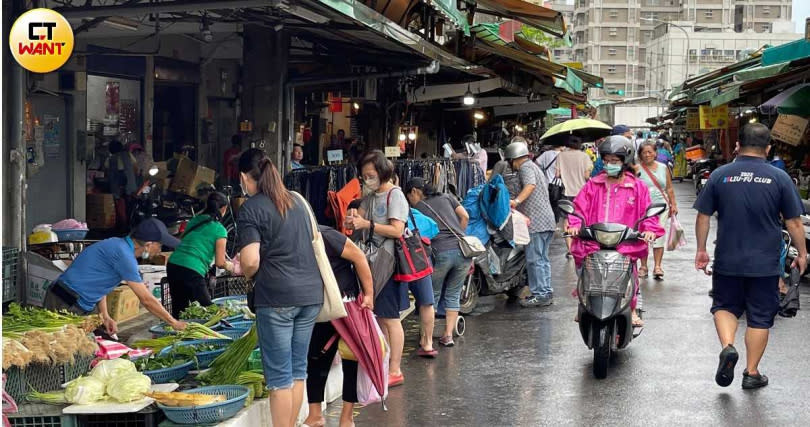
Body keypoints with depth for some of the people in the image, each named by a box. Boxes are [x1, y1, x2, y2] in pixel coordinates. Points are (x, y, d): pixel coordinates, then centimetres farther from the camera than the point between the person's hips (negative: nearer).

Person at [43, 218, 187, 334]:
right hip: (65, 304, -10)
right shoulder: (123, 255, -21)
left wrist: (105, 316, 7)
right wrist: (174, 323, -7)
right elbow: (147, 299, -17)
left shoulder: (118, 244, 10)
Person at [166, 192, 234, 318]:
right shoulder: (219, 230, 1)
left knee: (178, 312, 15)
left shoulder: (194, 221, 19)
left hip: (173, 265, 7)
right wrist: (231, 266, 24)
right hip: (192, 271, -7)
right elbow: (220, 263, 1)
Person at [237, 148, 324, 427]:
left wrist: (247, 275, 5)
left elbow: (251, 261, -15)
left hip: (277, 296, -7)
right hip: (311, 292, 7)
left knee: (279, 376, 0)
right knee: (298, 370, 14)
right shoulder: (296, 201, 14)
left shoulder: (251, 209, -7)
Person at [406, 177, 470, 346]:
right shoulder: (447, 198, 20)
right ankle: (448, 335, 10)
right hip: (463, 250, 4)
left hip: (441, 252, -3)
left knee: (432, 295, 12)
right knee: (453, 295, 15)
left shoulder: (417, 208, 11)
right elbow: (464, 216, 13)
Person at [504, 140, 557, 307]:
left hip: (535, 221, -10)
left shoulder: (525, 167, -6)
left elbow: (530, 185, -26)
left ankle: (539, 295, -5)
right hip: (547, 221, 10)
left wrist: (517, 201, -39)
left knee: (534, 259, -7)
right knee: (543, 259, 14)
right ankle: (547, 292, 17)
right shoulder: (534, 166, 25)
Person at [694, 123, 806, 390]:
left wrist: (701, 250, 13)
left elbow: (703, 215, 2)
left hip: (727, 261, 1)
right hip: (765, 264, -1)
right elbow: (794, 221, -2)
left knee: (725, 306, 18)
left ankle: (727, 346, -7)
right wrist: (801, 254, 11)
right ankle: (752, 373, 15)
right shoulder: (779, 178, -5)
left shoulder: (720, 175, -2)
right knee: (760, 317, 10)